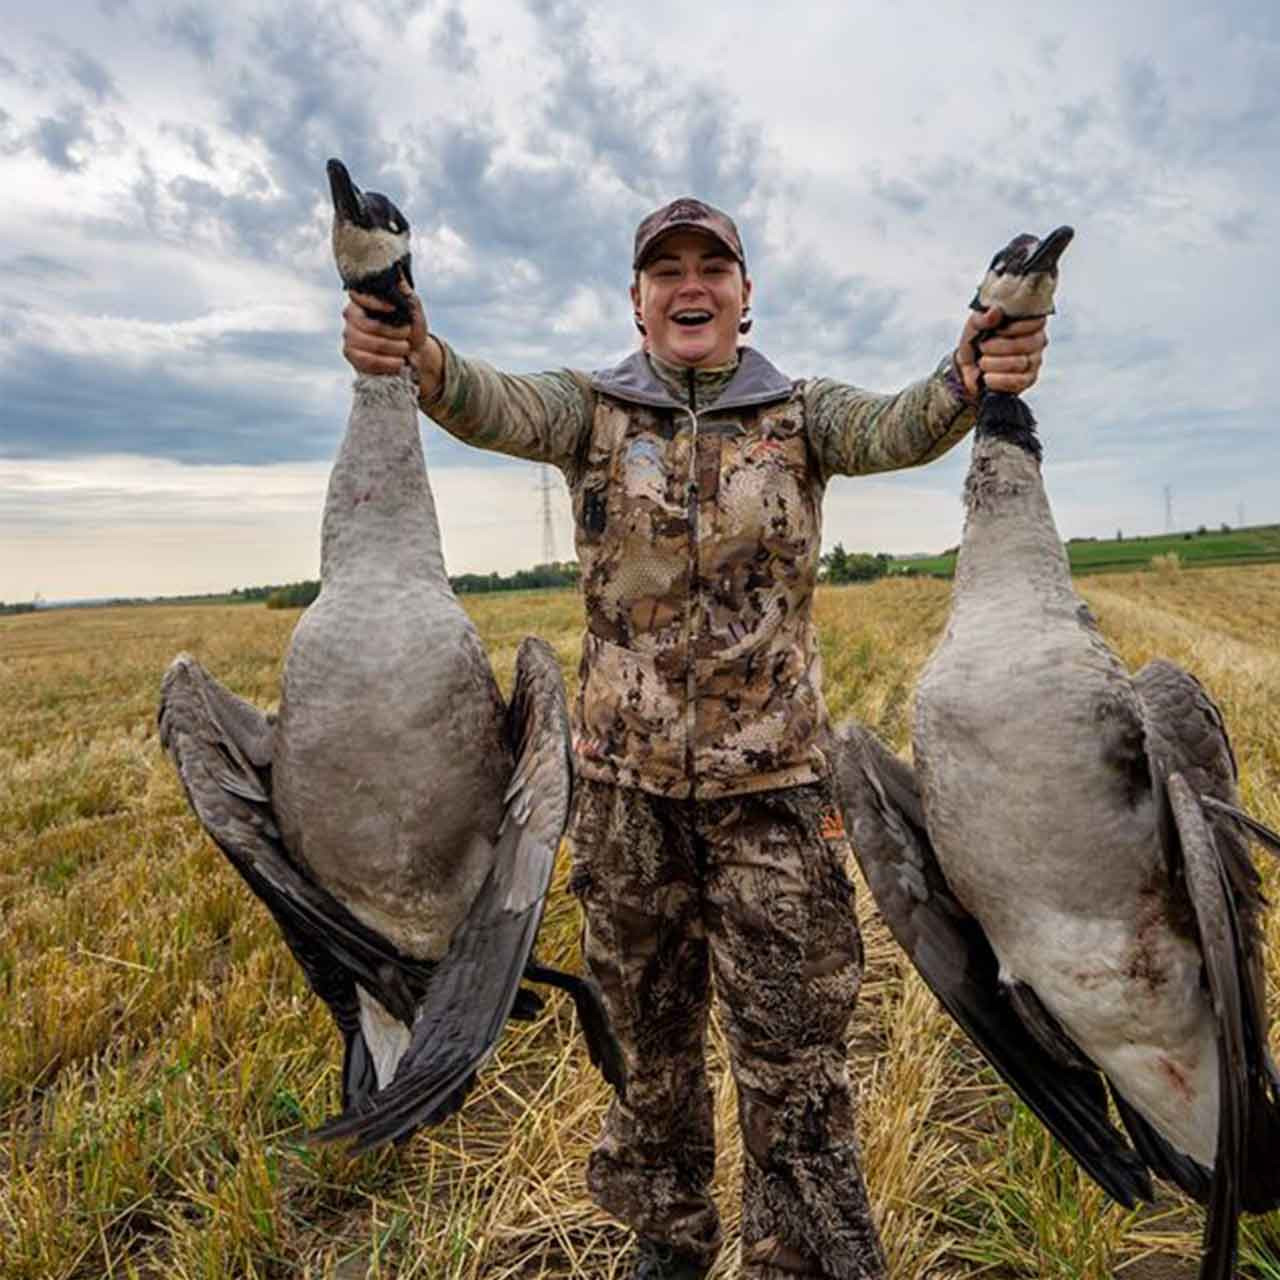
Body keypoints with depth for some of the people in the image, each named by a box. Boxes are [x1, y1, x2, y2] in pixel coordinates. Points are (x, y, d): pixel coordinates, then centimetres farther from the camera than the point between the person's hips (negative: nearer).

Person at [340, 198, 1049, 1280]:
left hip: (773, 782, -1)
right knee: (650, 1035, 19)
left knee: (795, 1052, 4)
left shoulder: (799, 414, 3)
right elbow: (498, 406, -17)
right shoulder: (595, 409, 3)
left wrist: (967, 381, -39)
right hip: (627, 781, 2)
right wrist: (419, 360, -39)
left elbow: (893, 430, -17)